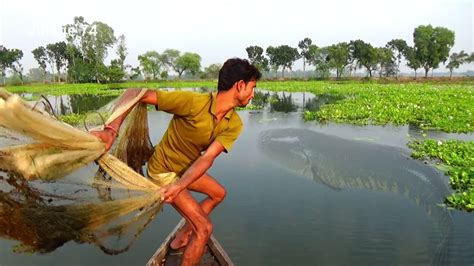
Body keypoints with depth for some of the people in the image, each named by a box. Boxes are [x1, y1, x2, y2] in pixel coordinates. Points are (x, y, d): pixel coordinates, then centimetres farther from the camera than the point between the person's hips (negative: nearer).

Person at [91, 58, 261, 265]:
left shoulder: (234, 124, -13)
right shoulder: (193, 102, -32)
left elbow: (207, 158, -26)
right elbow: (134, 94, -30)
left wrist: (179, 187, -41)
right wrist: (111, 130, -41)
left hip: (185, 168, 7)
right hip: (163, 170, -7)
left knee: (218, 193, 25)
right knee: (204, 228, -7)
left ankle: (183, 237, 33)